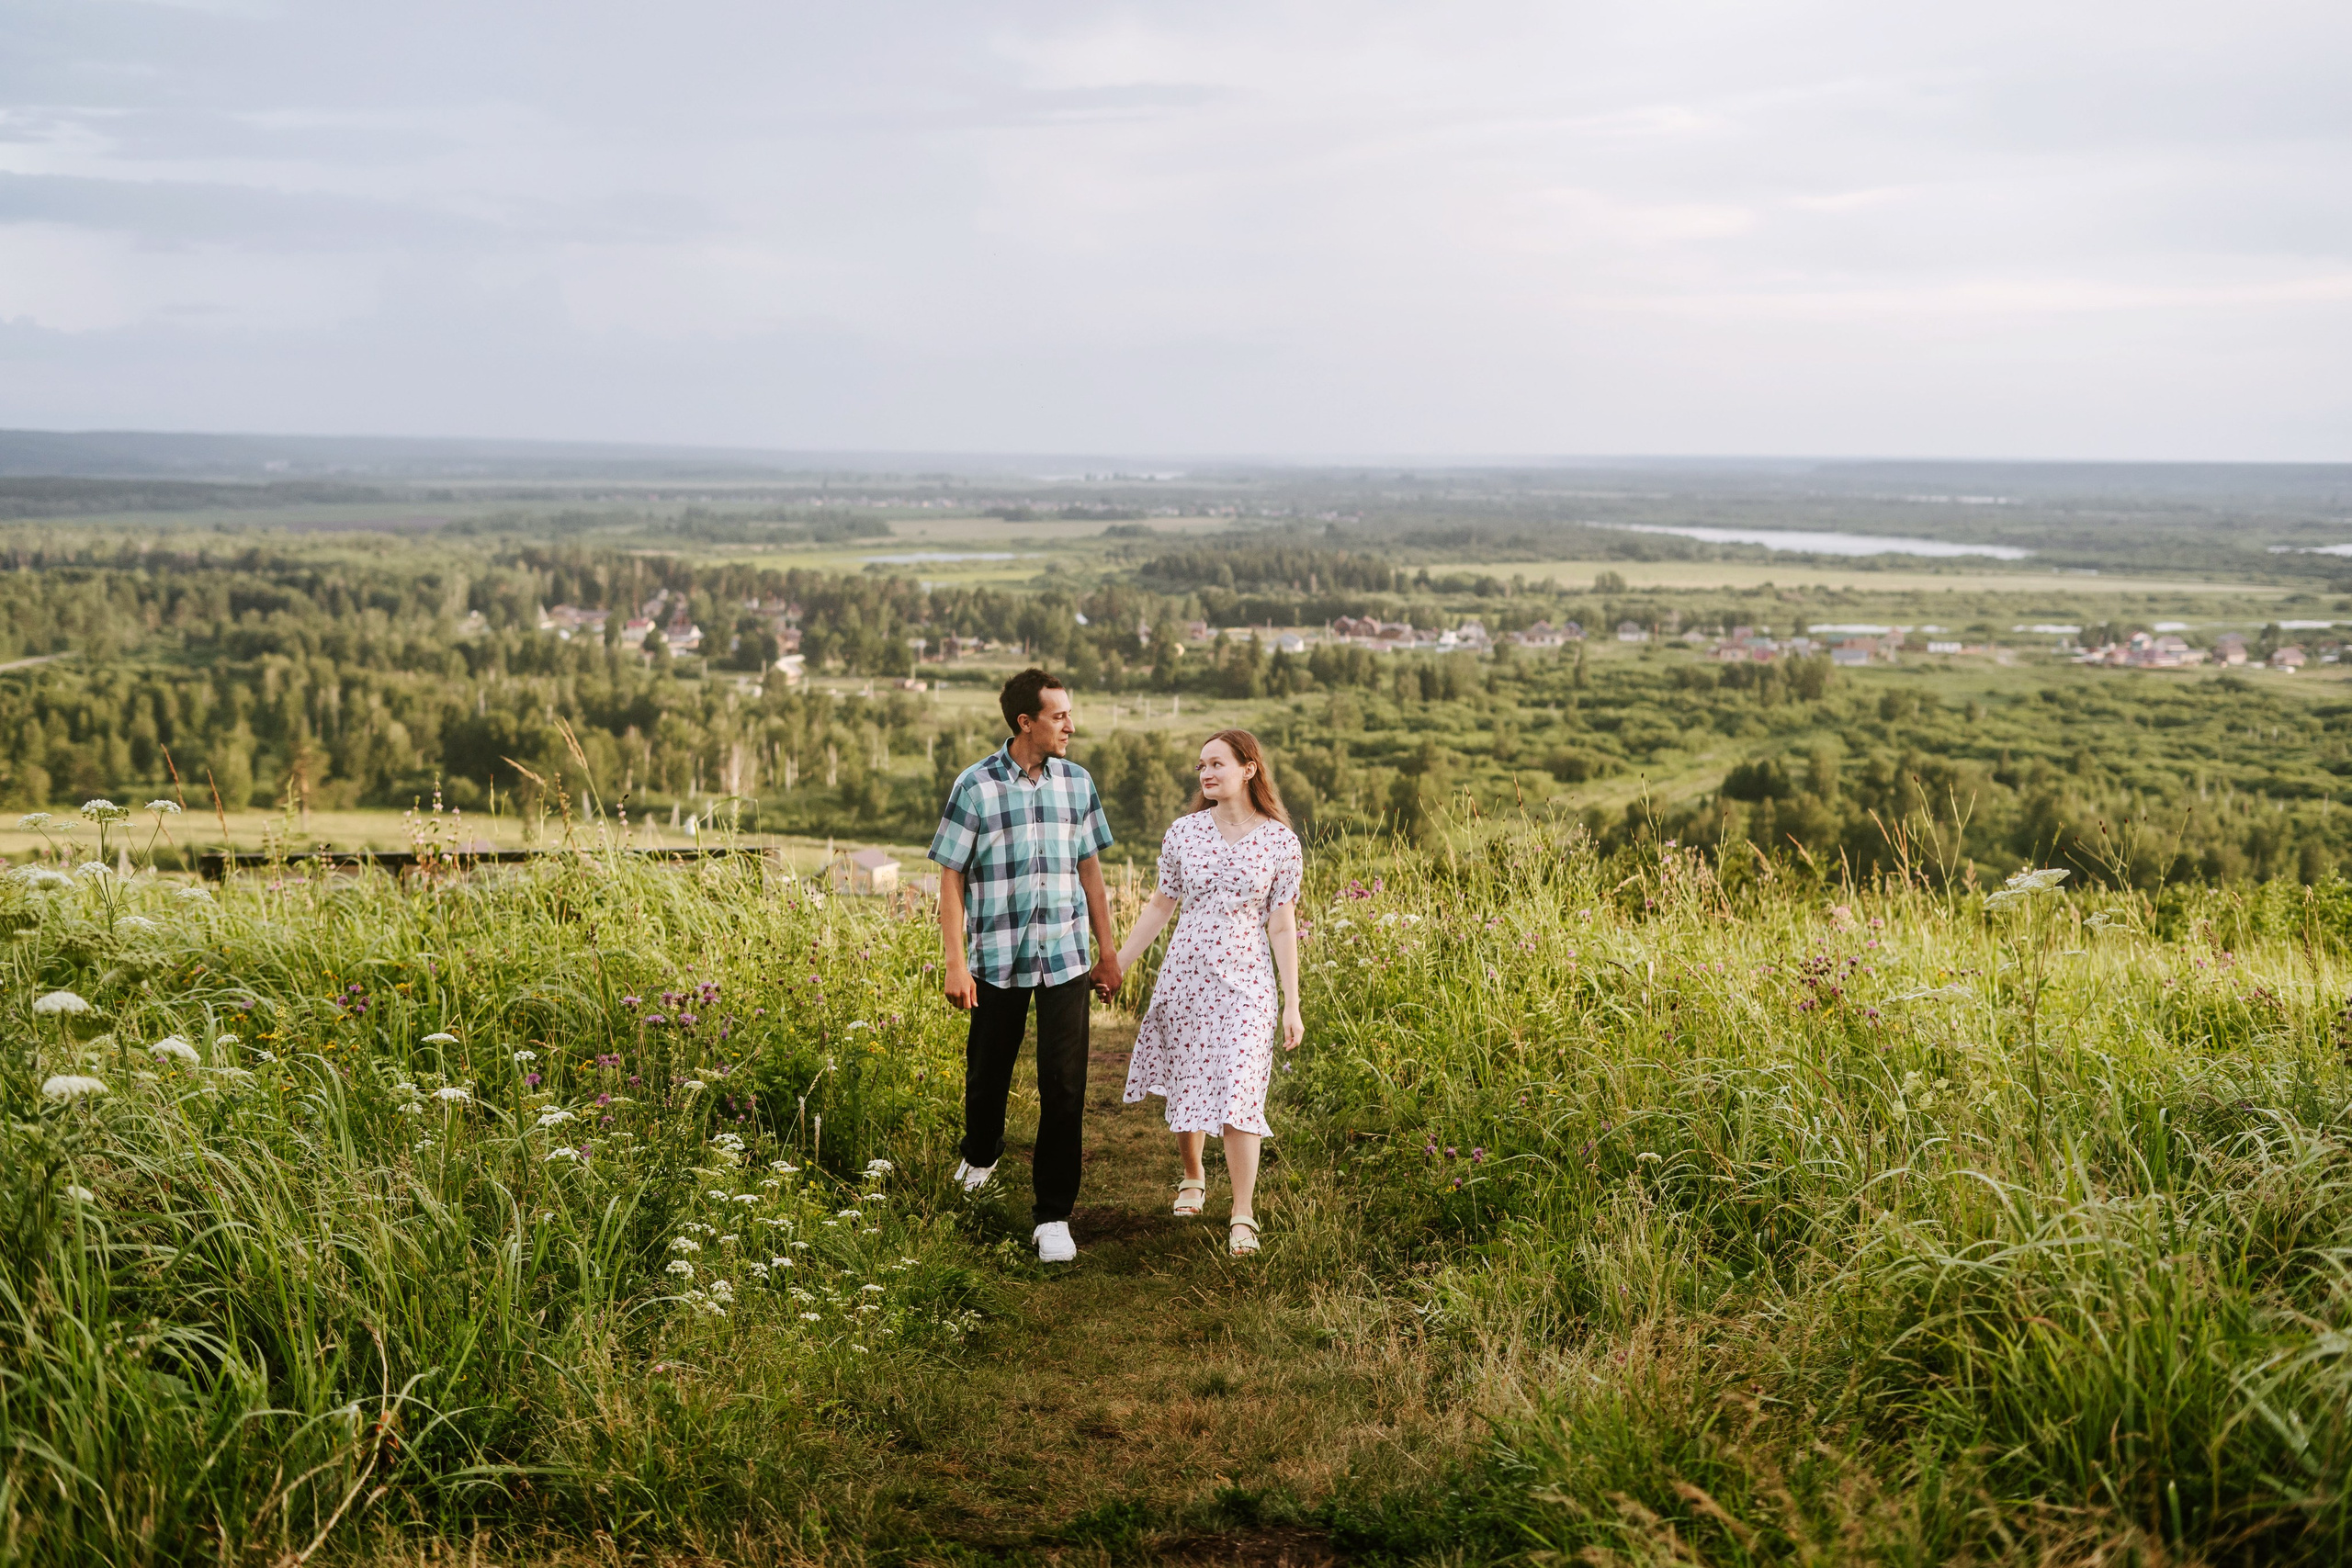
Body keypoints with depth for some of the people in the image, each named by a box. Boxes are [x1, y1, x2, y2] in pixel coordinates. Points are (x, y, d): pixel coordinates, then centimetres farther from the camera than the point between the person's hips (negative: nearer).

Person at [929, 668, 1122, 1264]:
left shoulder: (1077, 782, 4)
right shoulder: (976, 785, -6)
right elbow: (951, 878, -3)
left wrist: (1109, 951, 14)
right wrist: (956, 964, -7)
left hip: (1066, 958, 2)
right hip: (998, 958, -1)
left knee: (1064, 1088, -3)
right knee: (988, 1072, 14)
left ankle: (1053, 1215, 7)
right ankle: (981, 1153, 47)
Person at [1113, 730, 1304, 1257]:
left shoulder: (1280, 841, -5)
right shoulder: (1184, 832, 0)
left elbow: (1282, 925, -2)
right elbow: (1161, 904, 9)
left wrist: (1292, 1004, -3)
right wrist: (1117, 965, 10)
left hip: (1246, 981, -2)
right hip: (1186, 973, 3)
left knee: (1238, 1094, -9)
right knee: (1186, 1086, 11)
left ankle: (1243, 1214, 0)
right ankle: (1193, 1176, 37)